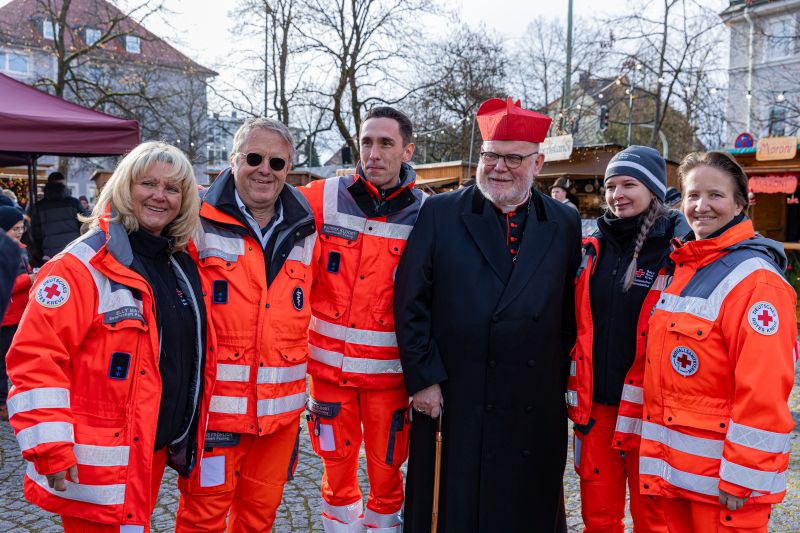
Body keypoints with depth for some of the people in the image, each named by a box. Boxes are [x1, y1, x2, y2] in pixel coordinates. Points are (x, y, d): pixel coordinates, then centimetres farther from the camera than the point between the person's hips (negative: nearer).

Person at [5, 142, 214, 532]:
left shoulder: (184, 264, 7)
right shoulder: (82, 266, -15)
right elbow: (35, 360, -19)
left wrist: (189, 435, 20)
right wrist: (50, 449, -21)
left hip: (158, 451, 7)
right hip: (101, 462, -7)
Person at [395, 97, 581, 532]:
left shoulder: (564, 223, 6)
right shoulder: (440, 213, -1)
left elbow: (570, 311, 10)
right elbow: (411, 302, -4)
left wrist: (559, 379, 6)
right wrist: (423, 378, -8)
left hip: (536, 413, 2)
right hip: (453, 404, -2)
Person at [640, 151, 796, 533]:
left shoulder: (756, 281, -16)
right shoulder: (680, 270, 9)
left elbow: (763, 394, -20)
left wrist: (741, 480, -19)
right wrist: (654, 455, 14)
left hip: (722, 478, -7)